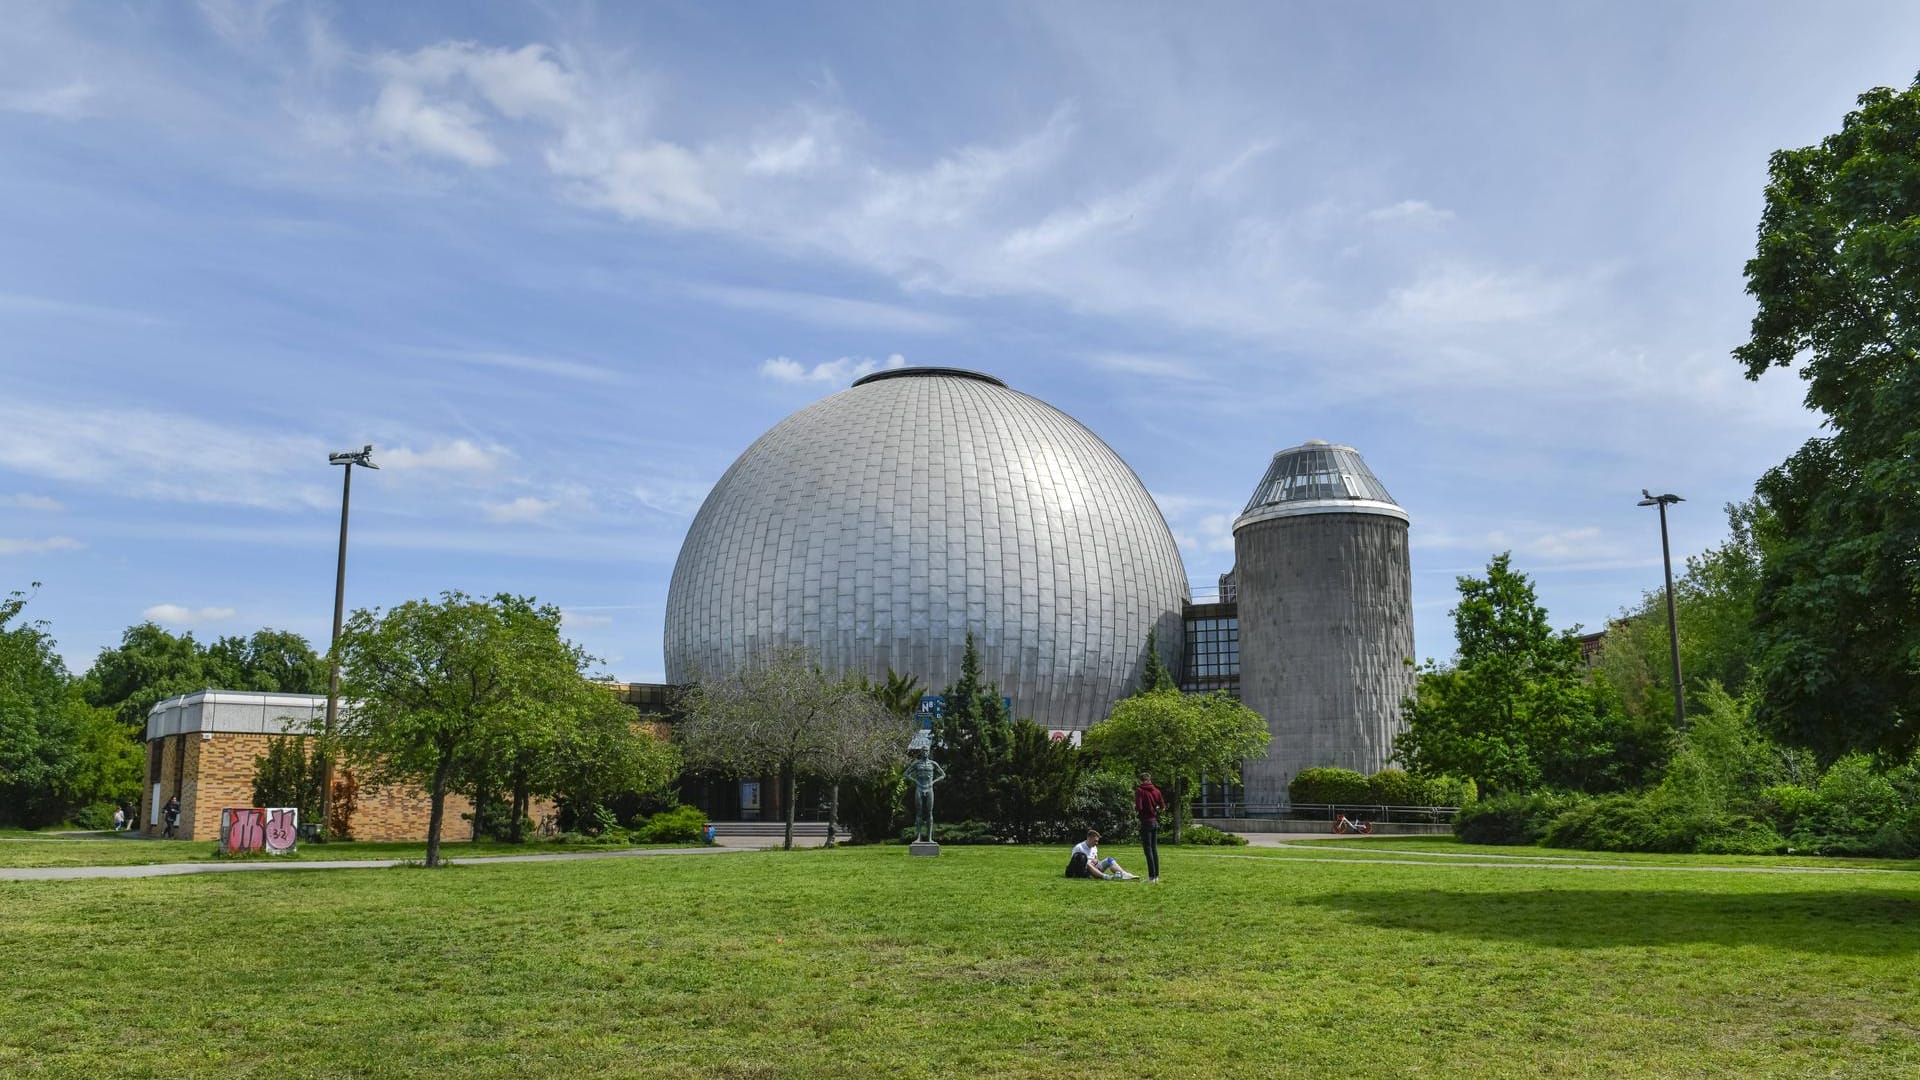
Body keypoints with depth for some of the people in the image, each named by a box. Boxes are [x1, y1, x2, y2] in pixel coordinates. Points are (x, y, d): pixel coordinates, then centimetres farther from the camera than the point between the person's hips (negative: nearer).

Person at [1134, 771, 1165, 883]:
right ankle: (1156, 876, 16)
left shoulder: (1140, 791, -10)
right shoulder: (1156, 791, 5)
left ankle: (1151, 878, -4)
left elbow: (1138, 808, -19)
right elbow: (1162, 806, 6)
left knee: (1148, 849, -2)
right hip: (1155, 822, 5)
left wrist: (1134, 808, 3)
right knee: (1154, 849, 13)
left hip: (1146, 822, -5)